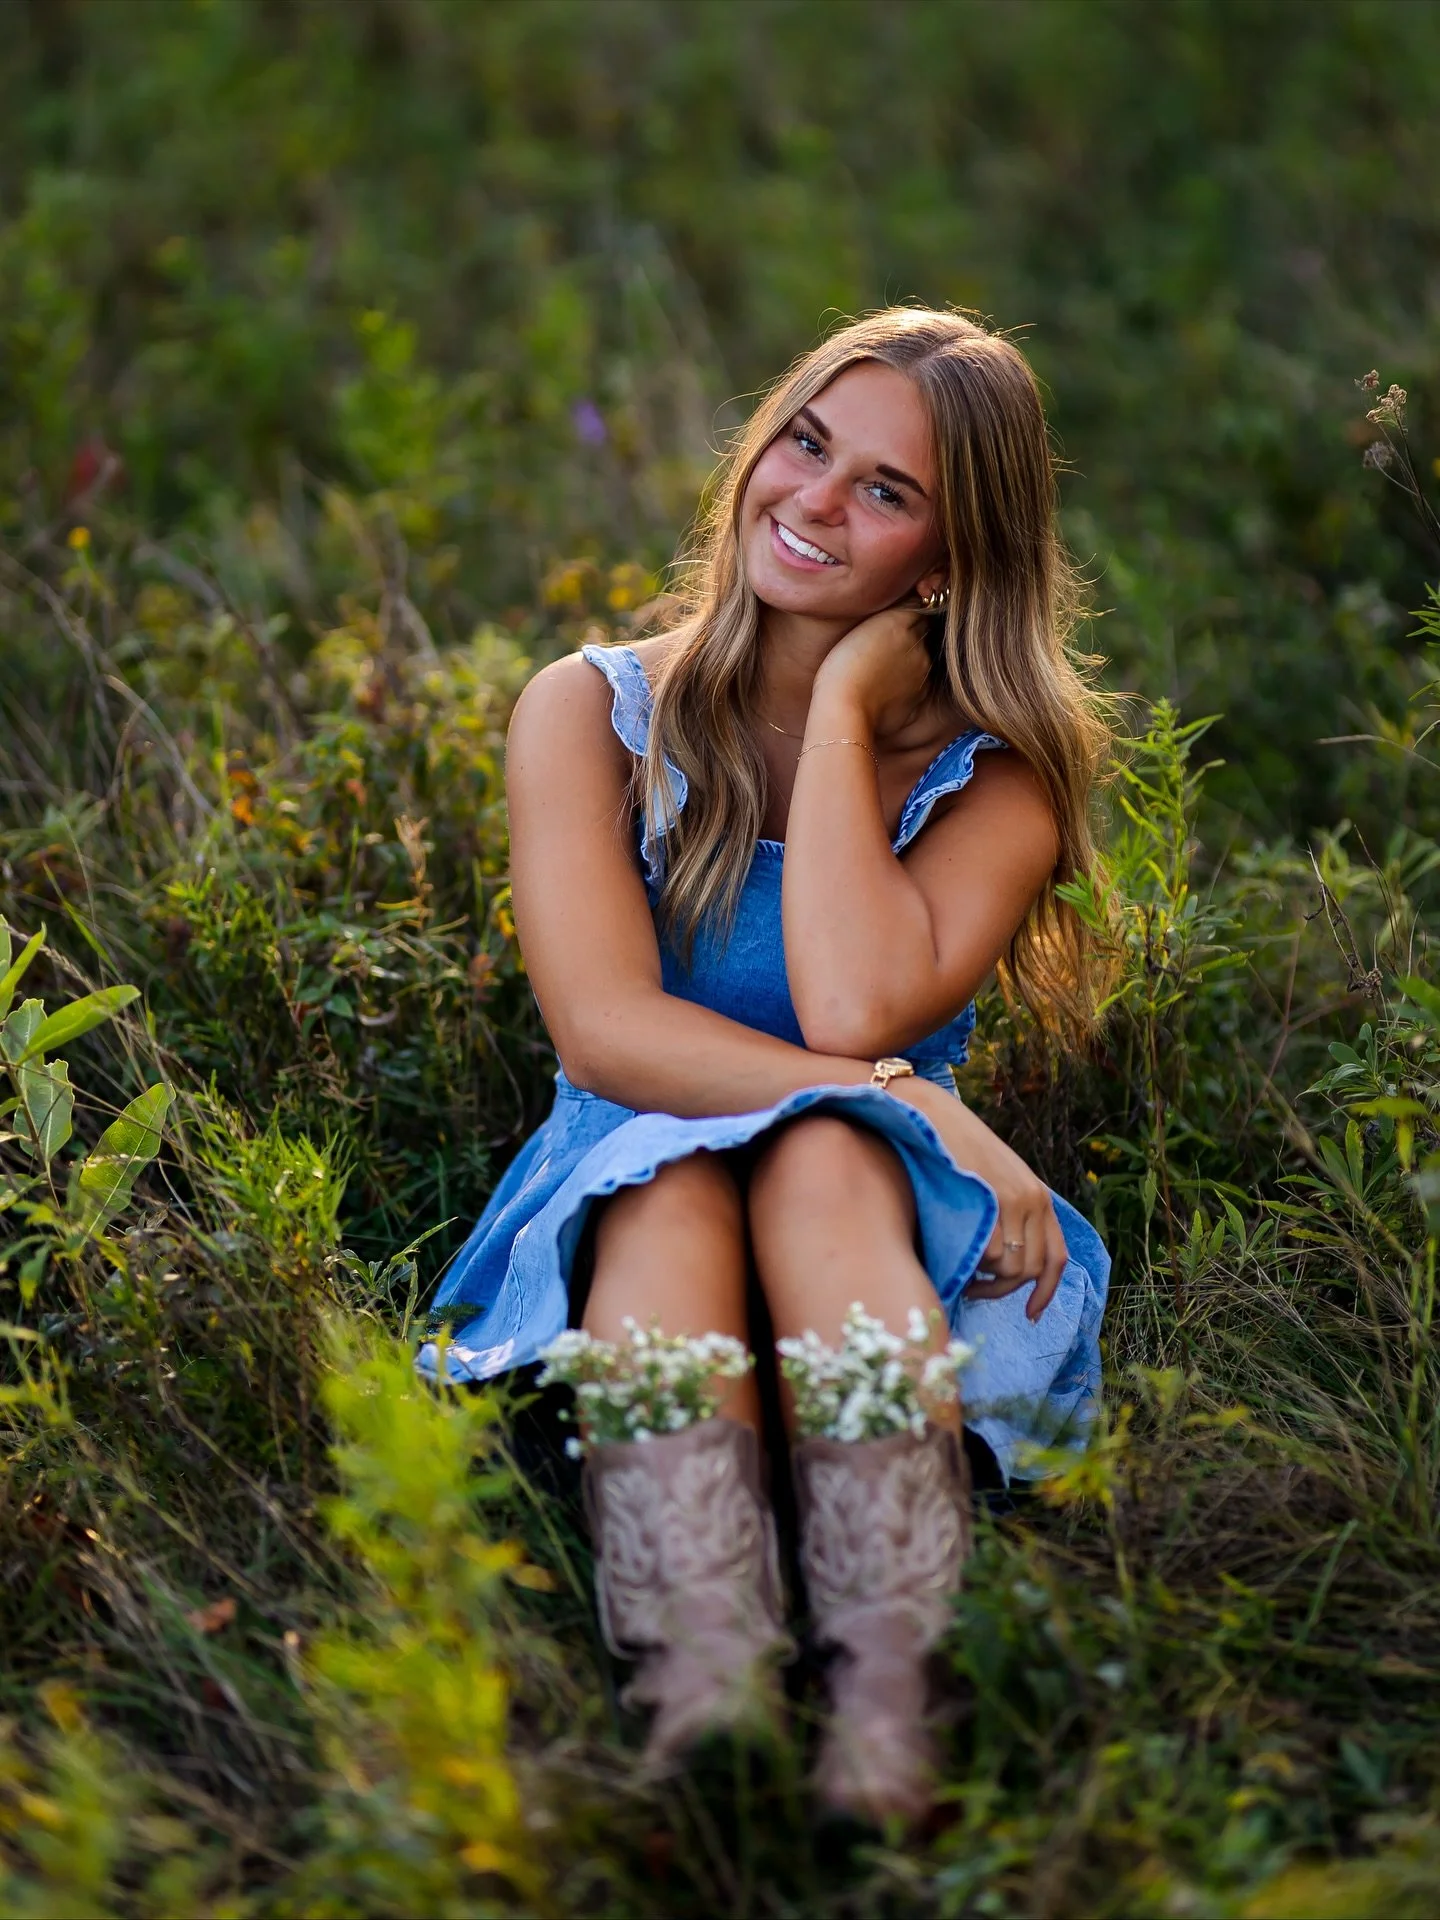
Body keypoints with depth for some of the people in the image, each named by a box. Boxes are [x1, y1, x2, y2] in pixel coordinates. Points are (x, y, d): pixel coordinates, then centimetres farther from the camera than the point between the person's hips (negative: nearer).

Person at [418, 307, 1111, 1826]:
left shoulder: (995, 773, 2)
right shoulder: (592, 712, 2)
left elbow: (856, 1010, -18)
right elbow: (604, 1029, -13)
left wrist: (842, 706, -9)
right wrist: (914, 1106, -23)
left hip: (882, 1239, 0)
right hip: (629, 1226, 0)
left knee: (821, 1160, -33)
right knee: (672, 1180, -33)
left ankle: (888, 1685, -51)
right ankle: (707, 1672, -54)